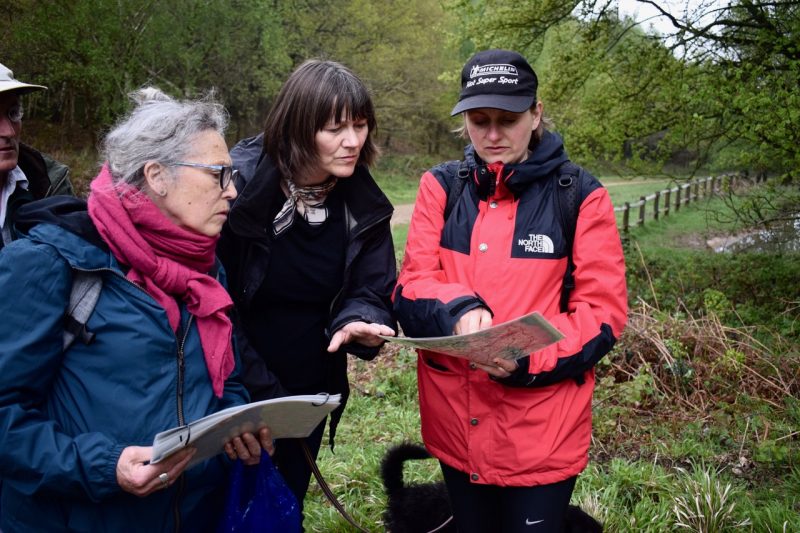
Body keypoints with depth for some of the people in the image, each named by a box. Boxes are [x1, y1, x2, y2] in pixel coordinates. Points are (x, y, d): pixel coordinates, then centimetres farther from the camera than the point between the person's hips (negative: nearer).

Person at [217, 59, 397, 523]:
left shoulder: (363, 203, -6)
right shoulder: (240, 184, -19)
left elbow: (372, 290, -3)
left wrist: (359, 322, -27)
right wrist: (258, 392, -19)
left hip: (310, 394, 4)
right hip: (232, 394, -4)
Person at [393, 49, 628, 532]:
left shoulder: (580, 196, -8)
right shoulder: (441, 188, 1)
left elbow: (603, 314, -8)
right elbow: (410, 289, -5)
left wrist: (526, 358, -24)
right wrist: (457, 310, -26)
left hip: (542, 433, -3)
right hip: (455, 423, 3)